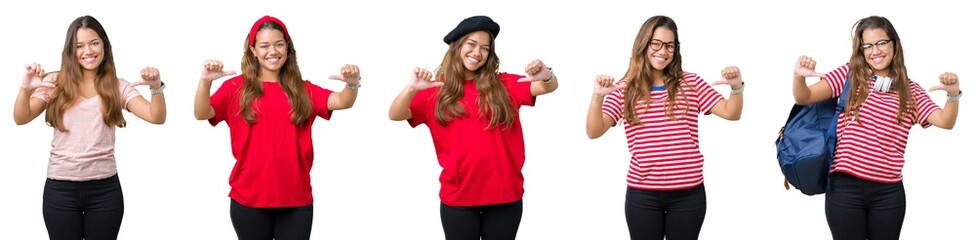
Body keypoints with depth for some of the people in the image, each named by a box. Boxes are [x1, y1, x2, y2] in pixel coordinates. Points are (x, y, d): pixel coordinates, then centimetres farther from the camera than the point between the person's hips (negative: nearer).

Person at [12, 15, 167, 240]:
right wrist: (26, 88, -25)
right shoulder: (56, 83, 3)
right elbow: (21, 119, -5)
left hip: (105, 188, 1)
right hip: (61, 188, -1)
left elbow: (157, 117, -5)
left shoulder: (117, 87, 5)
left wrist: (156, 87, -24)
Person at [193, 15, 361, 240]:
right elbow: (201, 114, -12)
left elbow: (342, 102, -5)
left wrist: (352, 85, -27)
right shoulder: (236, 87, 1)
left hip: (296, 199, 2)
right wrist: (205, 81, -31)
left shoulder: (302, 90, 8)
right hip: (249, 199, -2)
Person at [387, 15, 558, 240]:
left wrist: (547, 76, -27)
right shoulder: (436, 90, 1)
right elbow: (395, 115, -8)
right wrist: (412, 88, -28)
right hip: (458, 196, -1)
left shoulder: (504, 85, 6)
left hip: (505, 194, 1)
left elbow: (549, 87, -3)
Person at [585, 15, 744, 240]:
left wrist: (737, 87, -18)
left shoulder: (691, 84, 5)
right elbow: (594, 132, -5)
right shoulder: (624, 90, 2)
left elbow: (731, 113, 2)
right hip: (642, 194, -1)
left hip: (688, 193, 1)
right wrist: (598, 96, -22)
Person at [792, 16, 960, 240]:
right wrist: (799, 77, -25)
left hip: (888, 192, 2)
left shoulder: (910, 91, 7)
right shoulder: (849, 75, 3)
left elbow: (944, 121, -5)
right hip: (845, 187, -1)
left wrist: (953, 95, -26)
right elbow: (805, 97, -3)